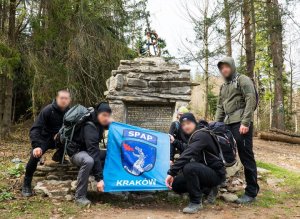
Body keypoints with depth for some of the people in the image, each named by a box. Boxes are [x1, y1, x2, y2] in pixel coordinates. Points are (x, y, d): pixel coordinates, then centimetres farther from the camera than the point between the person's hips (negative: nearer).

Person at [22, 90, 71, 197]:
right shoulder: (48, 110, -22)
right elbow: (35, 129, -27)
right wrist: (36, 146, -41)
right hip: (45, 138, -4)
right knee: (35, 156, -28)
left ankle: (59, 155, 10)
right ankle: (26, 185, -9)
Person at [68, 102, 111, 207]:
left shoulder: (99, 122, -6)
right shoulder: (90, 127, -31)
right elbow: (93, 152, -37)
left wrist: (110, 123, -6)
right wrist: (99, 178, -41)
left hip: (89, 150, 8)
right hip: (77, 151, -8)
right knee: (88, 161, -40)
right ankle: (80, 197, -28)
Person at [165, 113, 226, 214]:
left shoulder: (201, 135, -20)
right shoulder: (193, 136, 12)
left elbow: (187, 155, -34)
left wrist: (171, 172, -38)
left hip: (216, 173, -10)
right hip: (204, 170, 10)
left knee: (189, 167, -36)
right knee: (175, 184, 1)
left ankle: (196, 202, -18)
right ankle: (207, 188, 15)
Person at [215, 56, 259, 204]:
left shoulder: (243, 80, 0)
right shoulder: (223, 87, 23)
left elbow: (251, 101, -11)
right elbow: (220, 107, 24)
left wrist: (245, 123, -19)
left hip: (241, 124, -8)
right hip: (227, 124, 8)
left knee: (246, 157, -5)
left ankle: (251, 192, 2)